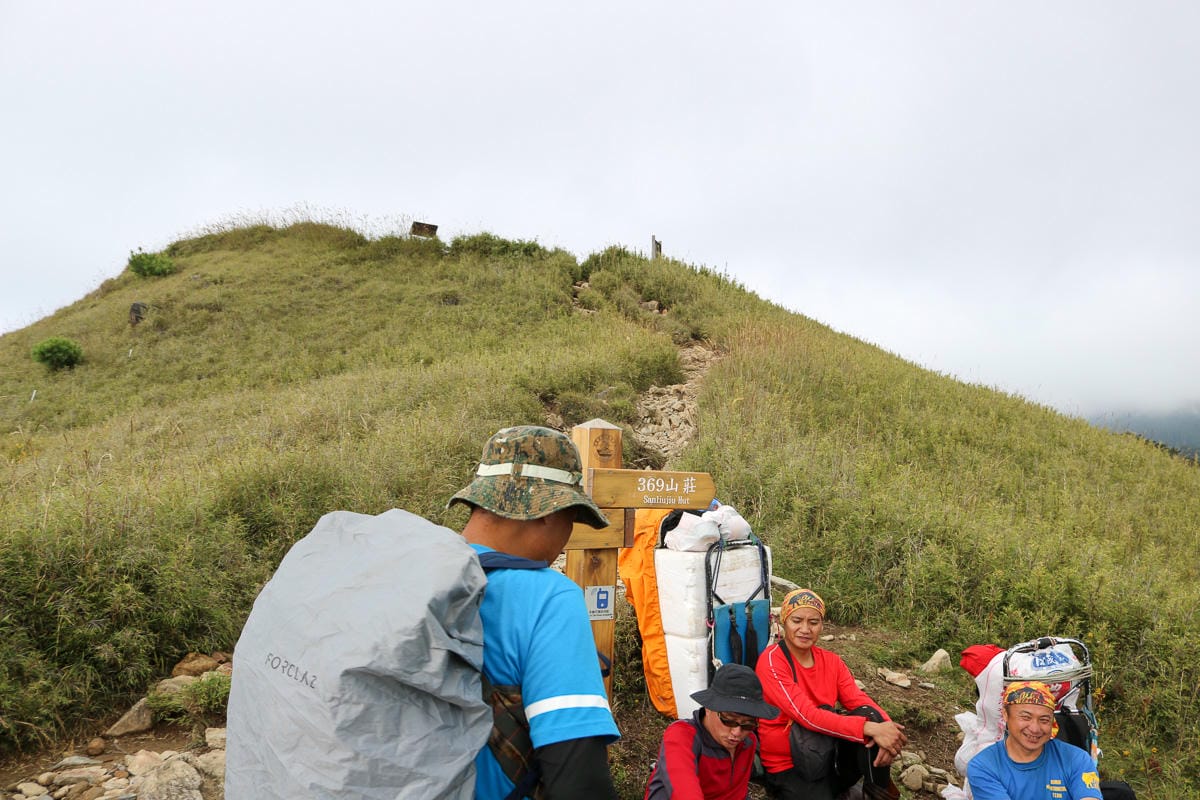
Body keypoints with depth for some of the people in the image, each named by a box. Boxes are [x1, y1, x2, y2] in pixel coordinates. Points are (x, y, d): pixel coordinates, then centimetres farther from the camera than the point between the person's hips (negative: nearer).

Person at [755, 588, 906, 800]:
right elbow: (806, 715, -26)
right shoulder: (771, 661, -17)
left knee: (870, 716, -18)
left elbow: (860, 701, -5)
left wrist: (886, 726, -28)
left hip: (831, 757, 6)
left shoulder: (831, 661, 3)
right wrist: (870, 729, -34)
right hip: (789, 766, -6)